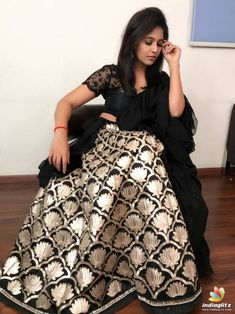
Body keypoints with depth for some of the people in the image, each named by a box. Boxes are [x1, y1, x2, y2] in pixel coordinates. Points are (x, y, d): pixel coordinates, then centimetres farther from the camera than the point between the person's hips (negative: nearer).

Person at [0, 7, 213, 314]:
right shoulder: (111, 74, 9)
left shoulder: (161, 80, 15)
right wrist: (60, 134, -19)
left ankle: (160, 280, -20)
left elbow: (176, 111, -5)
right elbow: (67, 102, 1)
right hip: (106, 145, 0)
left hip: (146, 152, 1)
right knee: (63, 191, -31)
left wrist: (174, 65, 0)